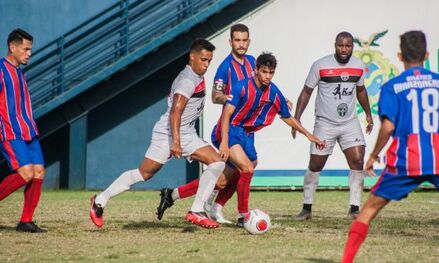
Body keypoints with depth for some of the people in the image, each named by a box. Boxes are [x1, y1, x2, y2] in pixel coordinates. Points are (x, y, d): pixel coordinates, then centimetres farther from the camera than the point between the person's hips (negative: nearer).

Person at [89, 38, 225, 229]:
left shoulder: (195, 78, 14)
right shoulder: (188, 81, -17)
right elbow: (175, 111, -26)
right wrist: (175, 142, -32)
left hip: (186, 135, 9)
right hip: (167, 134, -9)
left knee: (217, 162, -7)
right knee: (144, 174, -5)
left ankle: (196, 212, -10)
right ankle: (100, 200, 9)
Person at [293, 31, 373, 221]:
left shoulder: (358, 66, 2)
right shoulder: (320, 65, -11)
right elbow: (306, 92, -3)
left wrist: (368, 114, 23)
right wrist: (296, 118, -9)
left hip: (350, 123, 3)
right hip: (325, 123, -3)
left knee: (357, 161, -12)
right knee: (315, 166, 1)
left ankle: (354, 208, -6)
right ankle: (307, 208, 16)